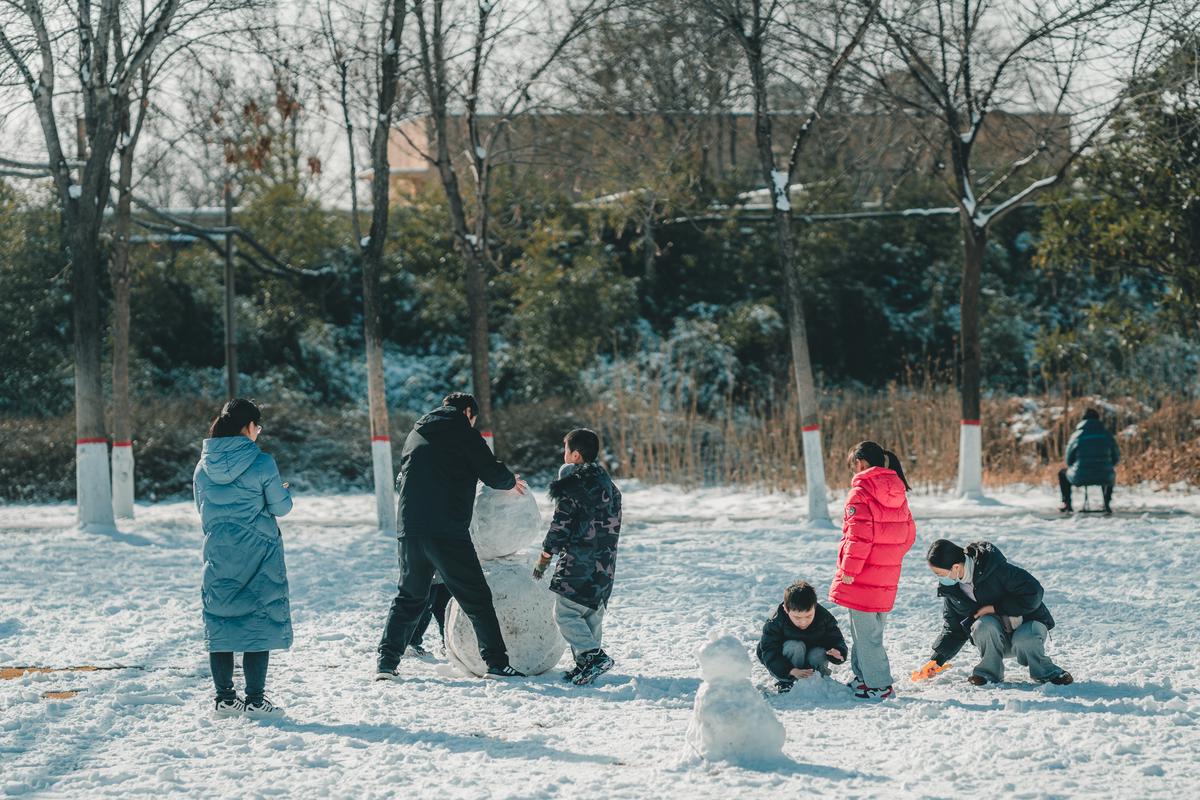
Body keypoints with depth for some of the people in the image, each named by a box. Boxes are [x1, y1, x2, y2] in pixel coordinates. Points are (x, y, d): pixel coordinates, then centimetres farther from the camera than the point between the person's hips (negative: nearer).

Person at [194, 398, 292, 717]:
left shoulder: (204, 465, 1)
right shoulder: (261, 463, -12)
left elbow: (202, 508, 10)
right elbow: (281, 506, -6)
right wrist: (285, 492, 16)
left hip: (217, 555, 4)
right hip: (258, 553, -4)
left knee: (220, 621, 11)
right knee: (259, 620, 3)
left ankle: (224, 697, 12)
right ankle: (255, 699, 2)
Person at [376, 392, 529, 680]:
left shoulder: (415, 434, 19)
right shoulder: (462, 432, -1)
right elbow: (492, 473, -3)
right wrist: (511, 482, 20)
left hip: (408, 529, 6)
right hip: (448, 533, -6)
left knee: (409, 597, 18)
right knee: (475, 597, 2)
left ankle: (386, 662, 10)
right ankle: (497, 662, -1)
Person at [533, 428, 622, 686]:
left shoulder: (571, 485, -10)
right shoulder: (610, 485, 15)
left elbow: (560, 527, -10)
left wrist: (544, 559, -1)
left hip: (578, 562, -8)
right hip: (606, 565, 8)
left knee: (565, 612, -7)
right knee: (592, 614, 12)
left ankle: (593, 655, -19)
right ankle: (586, 664, 12)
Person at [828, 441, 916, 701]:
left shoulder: (860, 492, -13)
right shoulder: (898, 494, 10)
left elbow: (859, 535, -19)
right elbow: (909, 534, 14)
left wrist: (848, 570, -13)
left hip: (862, 578, -8)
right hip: (888, 577, 8)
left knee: (865, 631, -2)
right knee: (873, 628, 18)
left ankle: (878, 686, -3)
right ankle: (864, 677, 26)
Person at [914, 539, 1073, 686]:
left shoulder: (994, 568, -24)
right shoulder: (950, 589, -5)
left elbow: (1033, 593, -24)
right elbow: (953, 629, 6)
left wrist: (995, 608, -23)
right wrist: (936, 660, -5)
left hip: (1028, 622, -4)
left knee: (1023, 641, -38)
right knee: (984, 625, -31)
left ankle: (1046, 672, -8)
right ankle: (989, 671, -10)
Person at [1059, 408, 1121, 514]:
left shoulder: (1077, 436, -4)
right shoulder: (1107, 435, 2)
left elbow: (1069, 460, 5)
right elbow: (1116, 458, 10)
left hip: (1080, 478, -2)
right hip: (1103, 479, 2)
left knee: (1062, 473, 31)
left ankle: (1067, 504, 24)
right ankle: (1107, 504, 29)